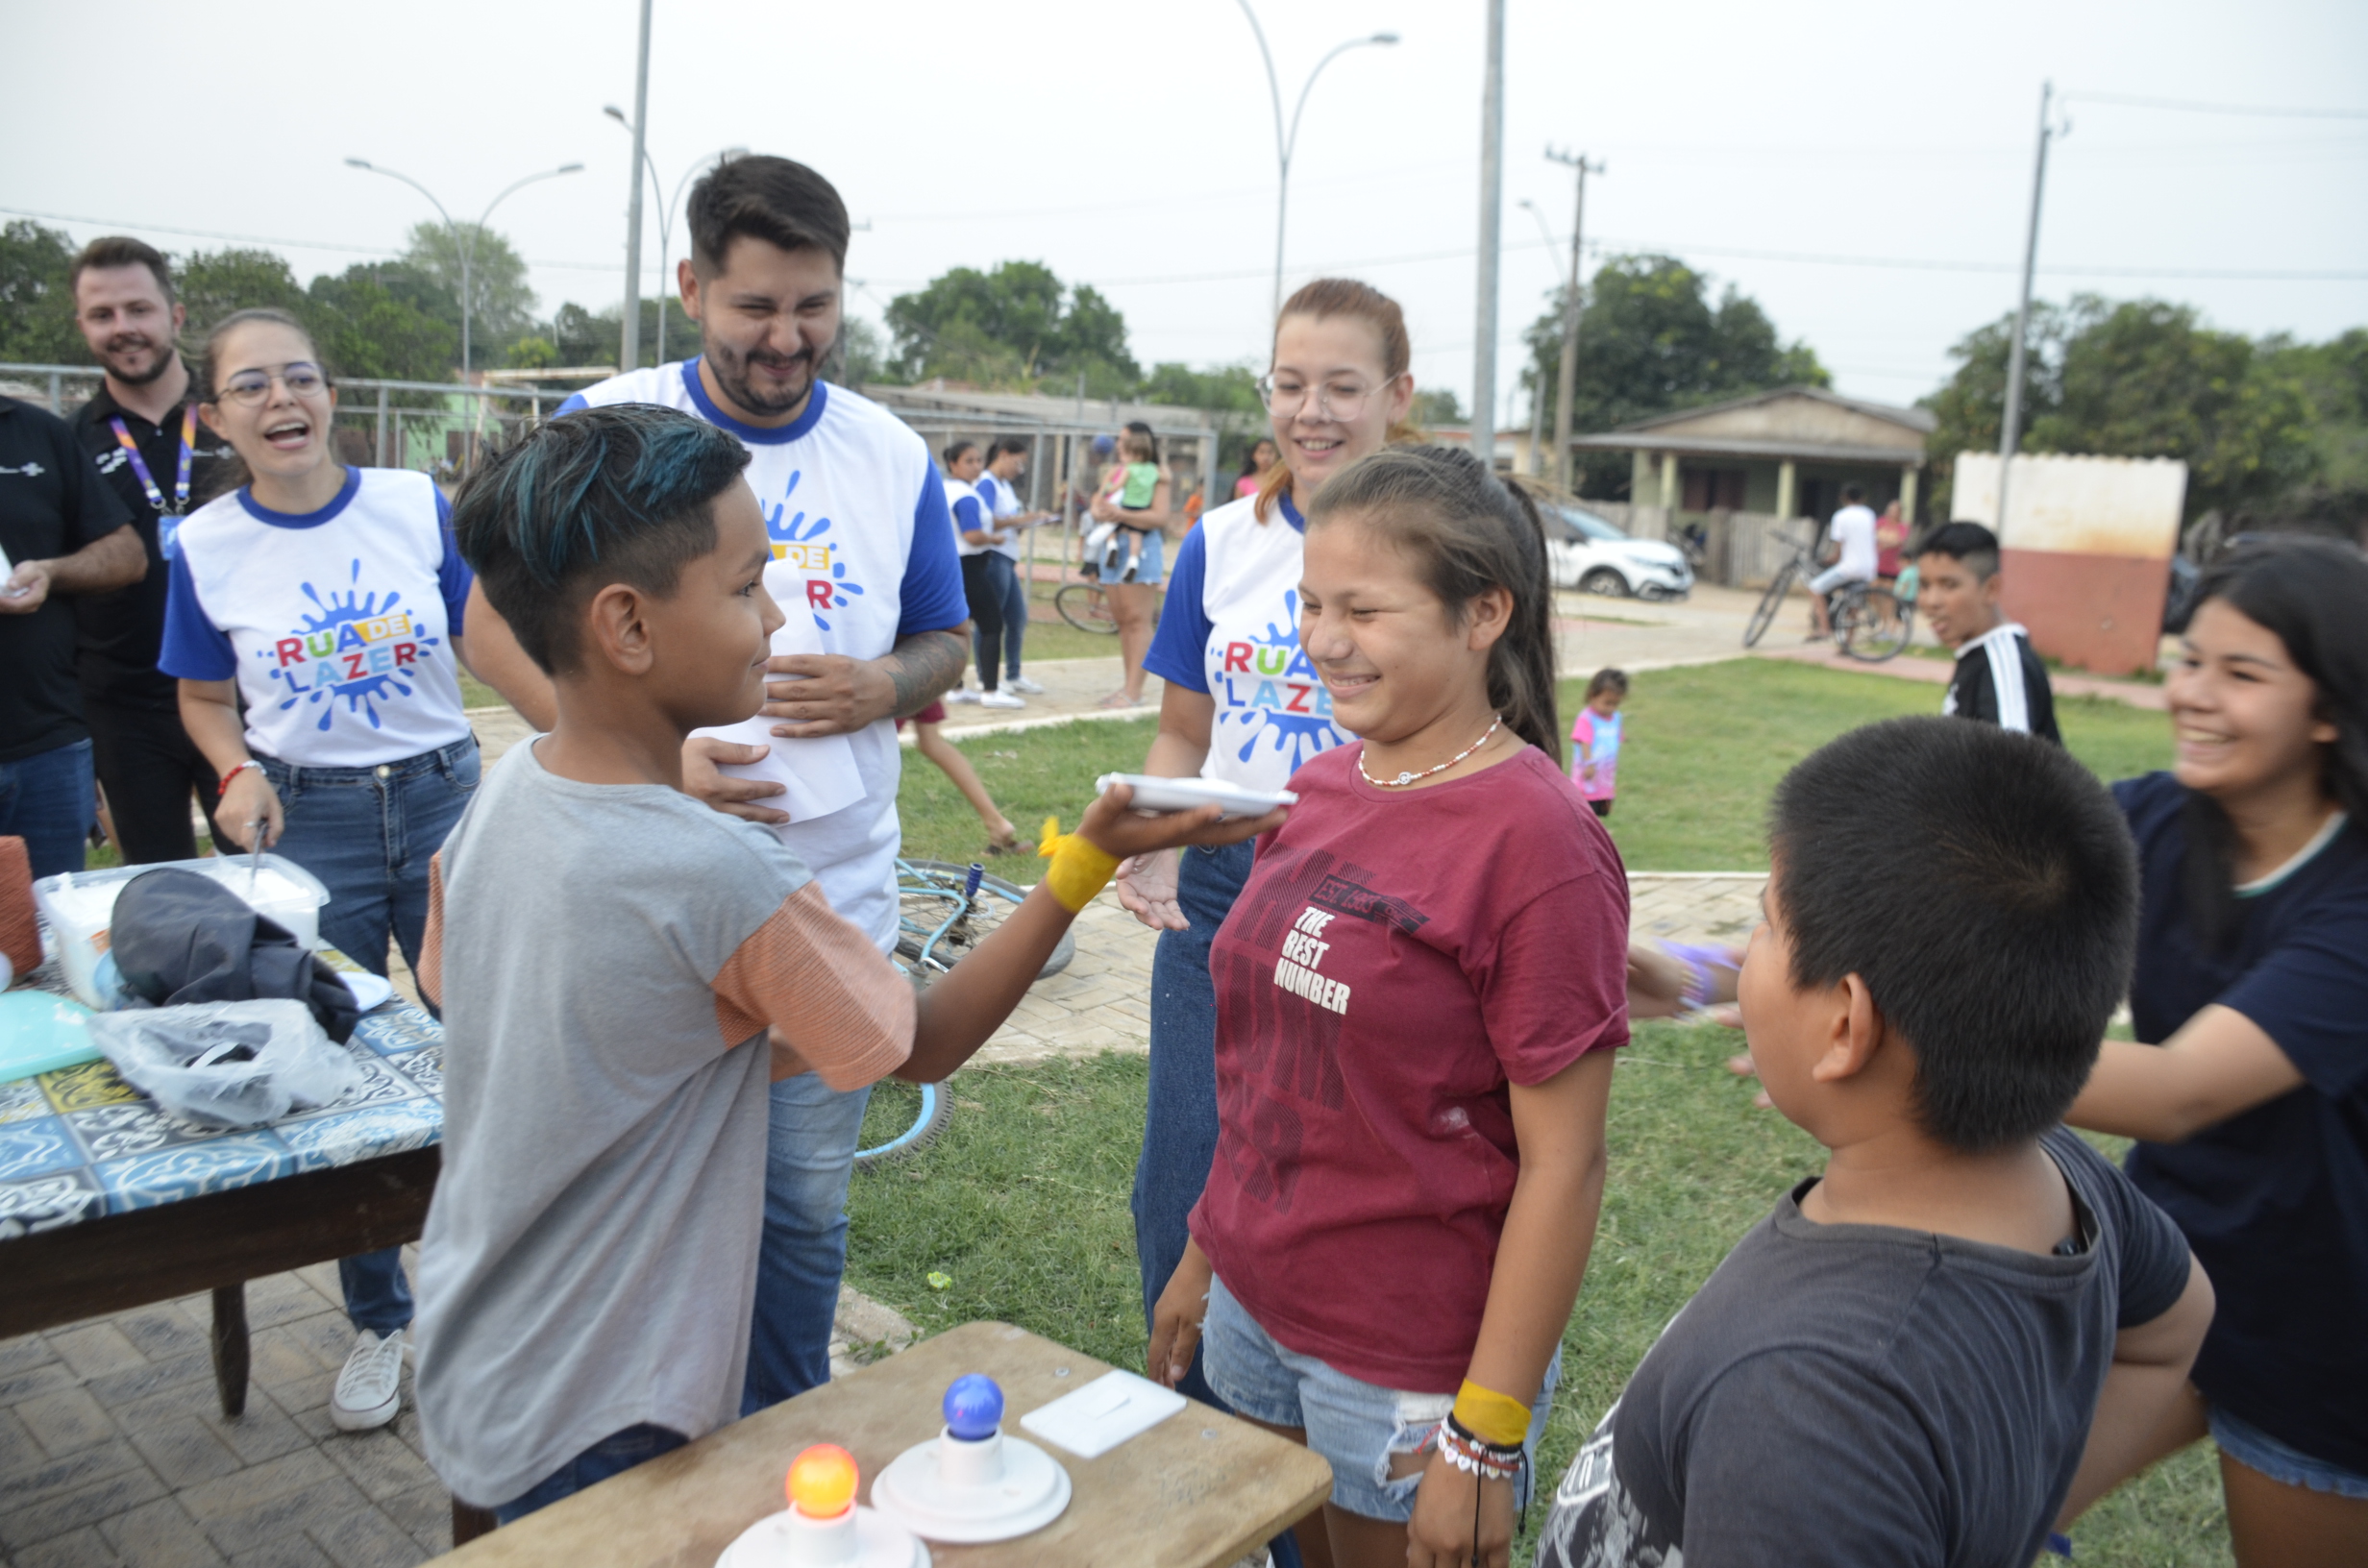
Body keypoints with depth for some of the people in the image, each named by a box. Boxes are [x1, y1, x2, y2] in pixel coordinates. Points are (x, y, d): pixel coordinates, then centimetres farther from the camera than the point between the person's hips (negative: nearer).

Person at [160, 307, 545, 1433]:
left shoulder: (418, 506, -5)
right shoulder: (205, 547, -2)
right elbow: (206, 699, 9)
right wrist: (239, 773, -12)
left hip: (444, 800, 0)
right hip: (309, 824, 1)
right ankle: (379, 1321, 27)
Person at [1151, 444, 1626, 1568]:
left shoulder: (1537, 844, -19)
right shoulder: (1320, 789, 0)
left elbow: (1561, 1164, -17)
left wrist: (1486, 1437, -15)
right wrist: (1201, 1256, 13)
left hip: (1412, 1366, -6)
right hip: (1253, 1310, 6)